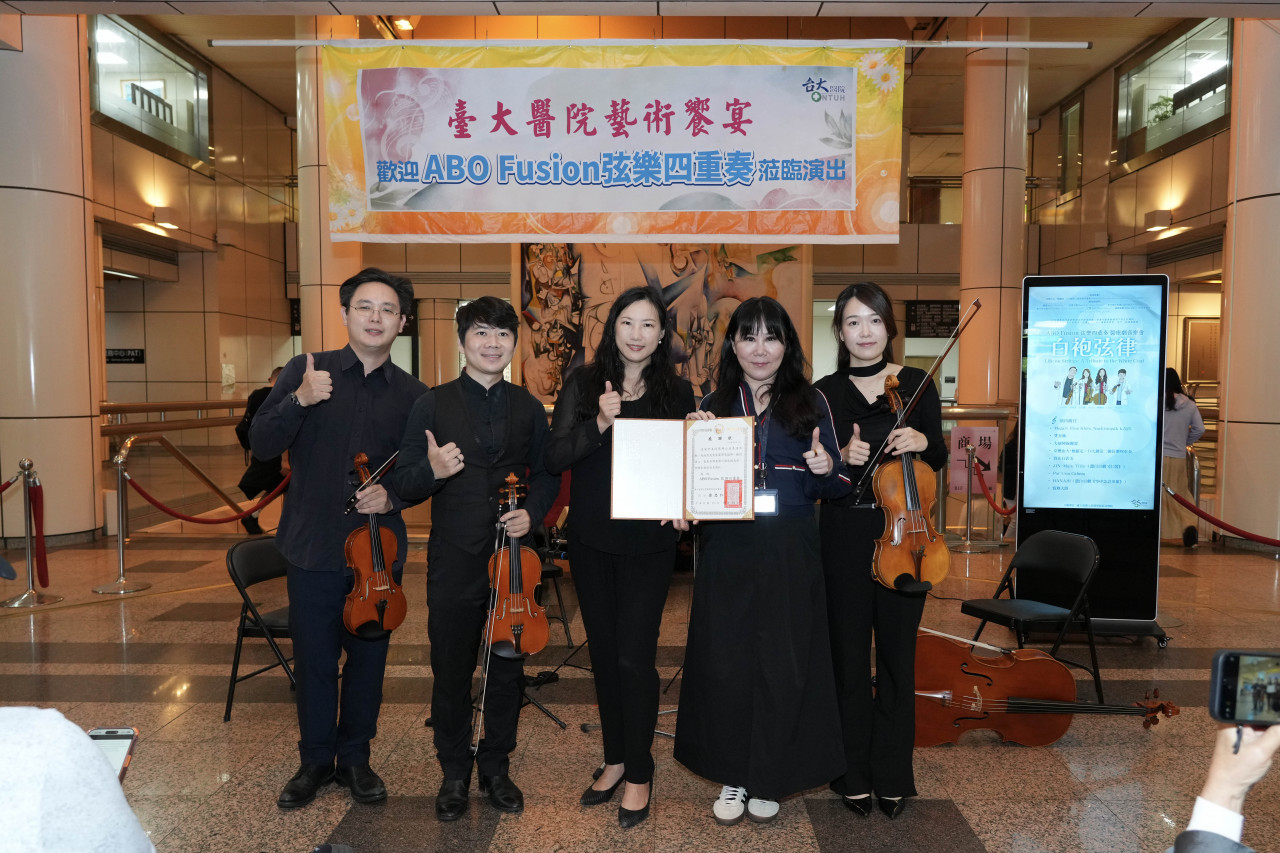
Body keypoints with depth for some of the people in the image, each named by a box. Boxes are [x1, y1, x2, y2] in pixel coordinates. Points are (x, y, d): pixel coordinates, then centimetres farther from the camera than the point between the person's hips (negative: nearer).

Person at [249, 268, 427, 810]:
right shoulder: (304, 370, 0)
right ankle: (315, 760, 31)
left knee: (368, 658, 12)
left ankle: (355, 758, 32)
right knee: (314, 660, 10)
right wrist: (298, 401, -22)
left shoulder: (413, 395, 2)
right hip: (314, 547, -1)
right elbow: (262, 445, -6)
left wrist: (392, 496, -14)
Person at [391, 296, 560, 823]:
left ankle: (496, 768, 32)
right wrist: (432, 471, -24)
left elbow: (547, 474, 12)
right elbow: (403, 486, -3)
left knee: (507, 670, 12)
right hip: (454, 562, -2)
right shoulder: (433, 405, -1)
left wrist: (533, 511, -8)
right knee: (451, 672, 10)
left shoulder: (528, 408, 6)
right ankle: (455, 773, 30)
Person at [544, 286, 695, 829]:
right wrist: (598, 425, -22)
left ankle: (639, 773, 16)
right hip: (593, 540, 2)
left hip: (649, 542, -2)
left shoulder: (677, 392, 1)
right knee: (604, 651, 13)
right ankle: (616, 759, 31)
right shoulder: (584, 385, 1)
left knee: (635, 656, -3)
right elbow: (555, 458, -7)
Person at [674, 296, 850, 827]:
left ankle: (768, 780, 26)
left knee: (784, 664, 5)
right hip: (727, 552, 1)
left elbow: (834, 488, 6)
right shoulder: (713, 406, 7)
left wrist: (826, 470, -16)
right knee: (726, 662, 6)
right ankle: (732, 776, 26)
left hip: (790, 555, 0)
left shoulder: (810, 404, 5)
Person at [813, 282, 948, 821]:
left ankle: (894, 775, 24)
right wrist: (842, 458, -19)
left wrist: (922, 442, -18)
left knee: (897, 653, 8)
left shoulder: (917, 383, 4)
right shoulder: (826, 392, 3)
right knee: (850, 654, 6)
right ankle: (855, 775, 22)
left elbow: (938, 461, 3)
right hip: (845, 534, 0)